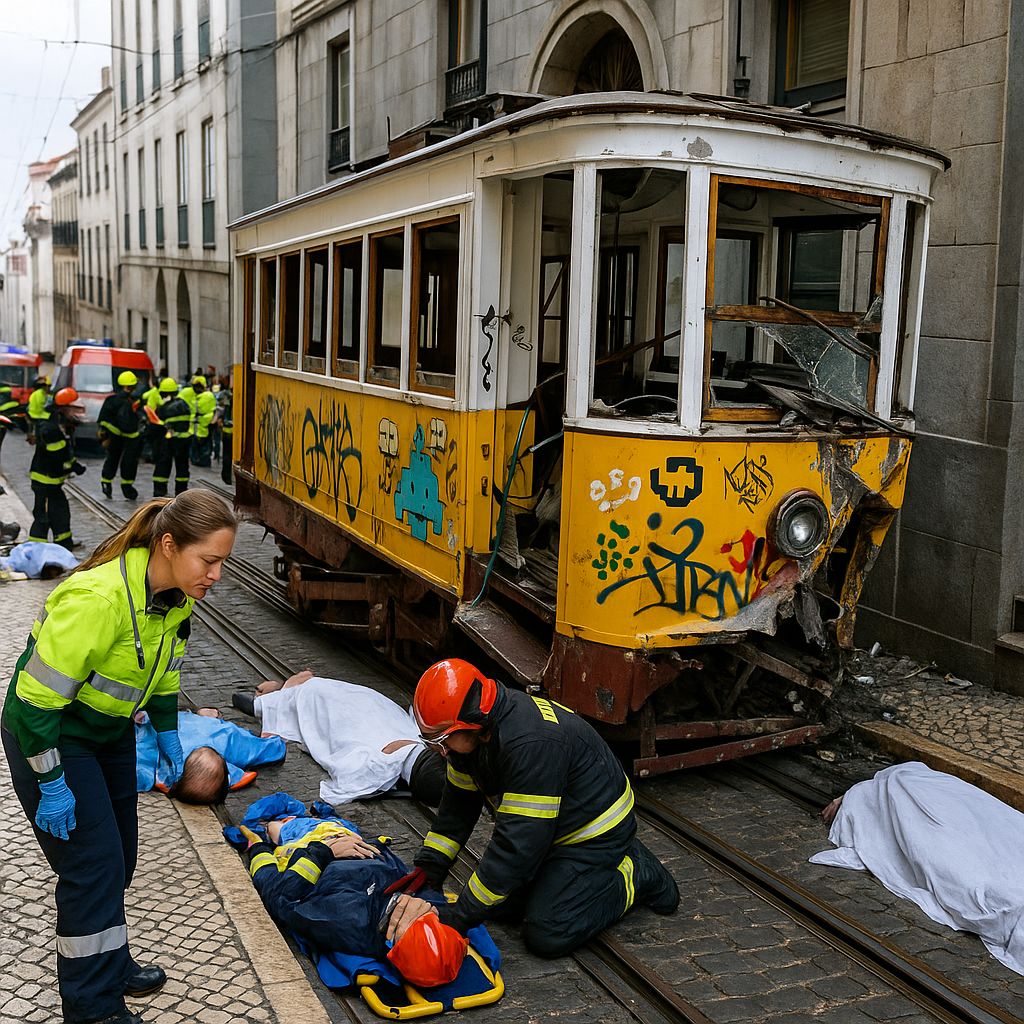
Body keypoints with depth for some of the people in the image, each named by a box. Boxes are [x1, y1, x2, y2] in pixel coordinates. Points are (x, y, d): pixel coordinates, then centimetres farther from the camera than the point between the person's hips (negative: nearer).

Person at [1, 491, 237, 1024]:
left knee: (118, 854, 15)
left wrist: (168, 737, 11)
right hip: (48, 736, -8)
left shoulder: (177, 594, -9)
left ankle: (108, 964, 36)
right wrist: (51, 784, -24)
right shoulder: (97, 598, -35)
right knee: (92, 864, -5)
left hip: (111, 731, 8)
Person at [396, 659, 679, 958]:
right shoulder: (476, 729, -9)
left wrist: (459, 916, -33)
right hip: (549, 828, 9)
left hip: (596, 830, -9)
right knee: (502, 901, 7)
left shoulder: (532, 744, -38)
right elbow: (459, 801, 5)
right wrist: (429, 864, -4)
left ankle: (637, 877, 6)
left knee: (548, 936, -15)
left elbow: (518, 841, -37)